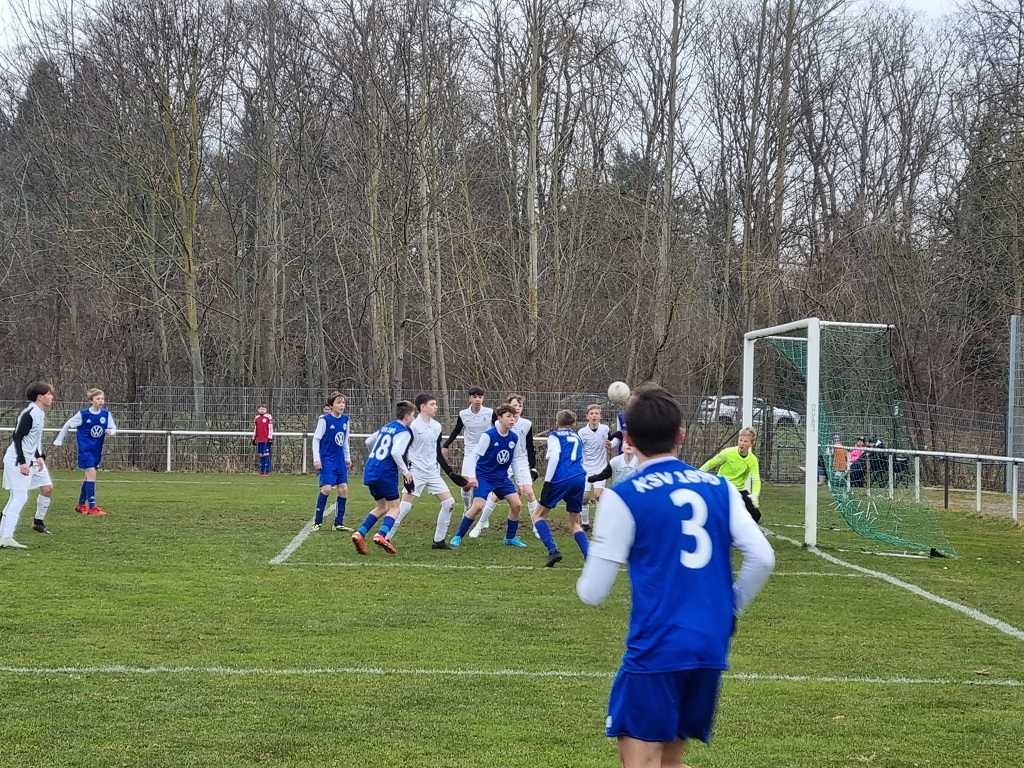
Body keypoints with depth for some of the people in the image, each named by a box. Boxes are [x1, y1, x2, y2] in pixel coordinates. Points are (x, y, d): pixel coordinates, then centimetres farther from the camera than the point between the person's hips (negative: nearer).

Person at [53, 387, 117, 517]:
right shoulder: (83, 414, -12)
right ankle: (92, 507, -16)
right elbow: (67, 425, -1)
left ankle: (81, 505, 30)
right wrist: (59, 440, 5)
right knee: (92, 474, -16)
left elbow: (113, 428, 5)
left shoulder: (106, 414, -3)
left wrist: (110, 431, -19)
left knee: (89, 476, 14)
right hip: (85, 449, -5)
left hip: (97, 450, 5)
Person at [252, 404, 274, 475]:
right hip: (259, 439, 5)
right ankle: (262, 470, 10)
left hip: (266, 439, -5)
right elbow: (255, 429, 19)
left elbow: (270, 428, -5)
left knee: (266, 454, -9)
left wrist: (270, 438, -10)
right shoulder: (256, 418, 13)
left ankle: (267, 470, -9)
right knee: (261, 455, 6)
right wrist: (253, 438, 18)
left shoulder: (268, 417, -3)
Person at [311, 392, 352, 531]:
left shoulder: (345, 419, 6)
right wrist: (316, 459, -12)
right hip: (327, 460, -6)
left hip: (340, 460, 6)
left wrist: (348, 458, 18)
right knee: (327, 488, -15)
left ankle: (339, 523, 11)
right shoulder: (325, 420, -11)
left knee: (343, 489, 3)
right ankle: (317, 522, -3)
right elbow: (316, 439, -8)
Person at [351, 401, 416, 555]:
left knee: (381, 507, 19)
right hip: (386, 473, -7)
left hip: (370, 472, 7)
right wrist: (405, 471, -14)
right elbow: (395, 452, -22)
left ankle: (360, 534, 1)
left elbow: (368, 441, 27)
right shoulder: (404, 432, -7)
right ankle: (381, 535, -20)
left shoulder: (386, 427, 17)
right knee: (394, 507, 4)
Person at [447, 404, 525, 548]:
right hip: (484, 476, -6)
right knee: (478, 505, -21)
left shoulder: (514, 437, -3)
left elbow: (515, 461, 10)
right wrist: (471, 476, -27)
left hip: (502, 477, 6)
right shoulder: (489, 435, -20)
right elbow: (473, 455, -18)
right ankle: (458, 537, -7)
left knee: (517, 504, -2)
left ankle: (510, 538, 16)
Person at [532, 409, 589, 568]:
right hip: (580, 478, 5)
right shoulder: (577, 437, 26)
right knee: (574, 523, 16)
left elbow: (554, 457, -7)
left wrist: (547, 482, -11)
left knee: (538, 515, 10)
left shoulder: (555, 435, 8)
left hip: (562, 479, -5)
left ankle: (553, 550, -9)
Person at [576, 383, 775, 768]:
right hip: (711, 648, 6)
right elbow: (762, 557, 1)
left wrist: (583, 584, 19)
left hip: (656, 647, -6)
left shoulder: (623, 497, -6)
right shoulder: (719, 488, 7)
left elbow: (593, 593, -6)